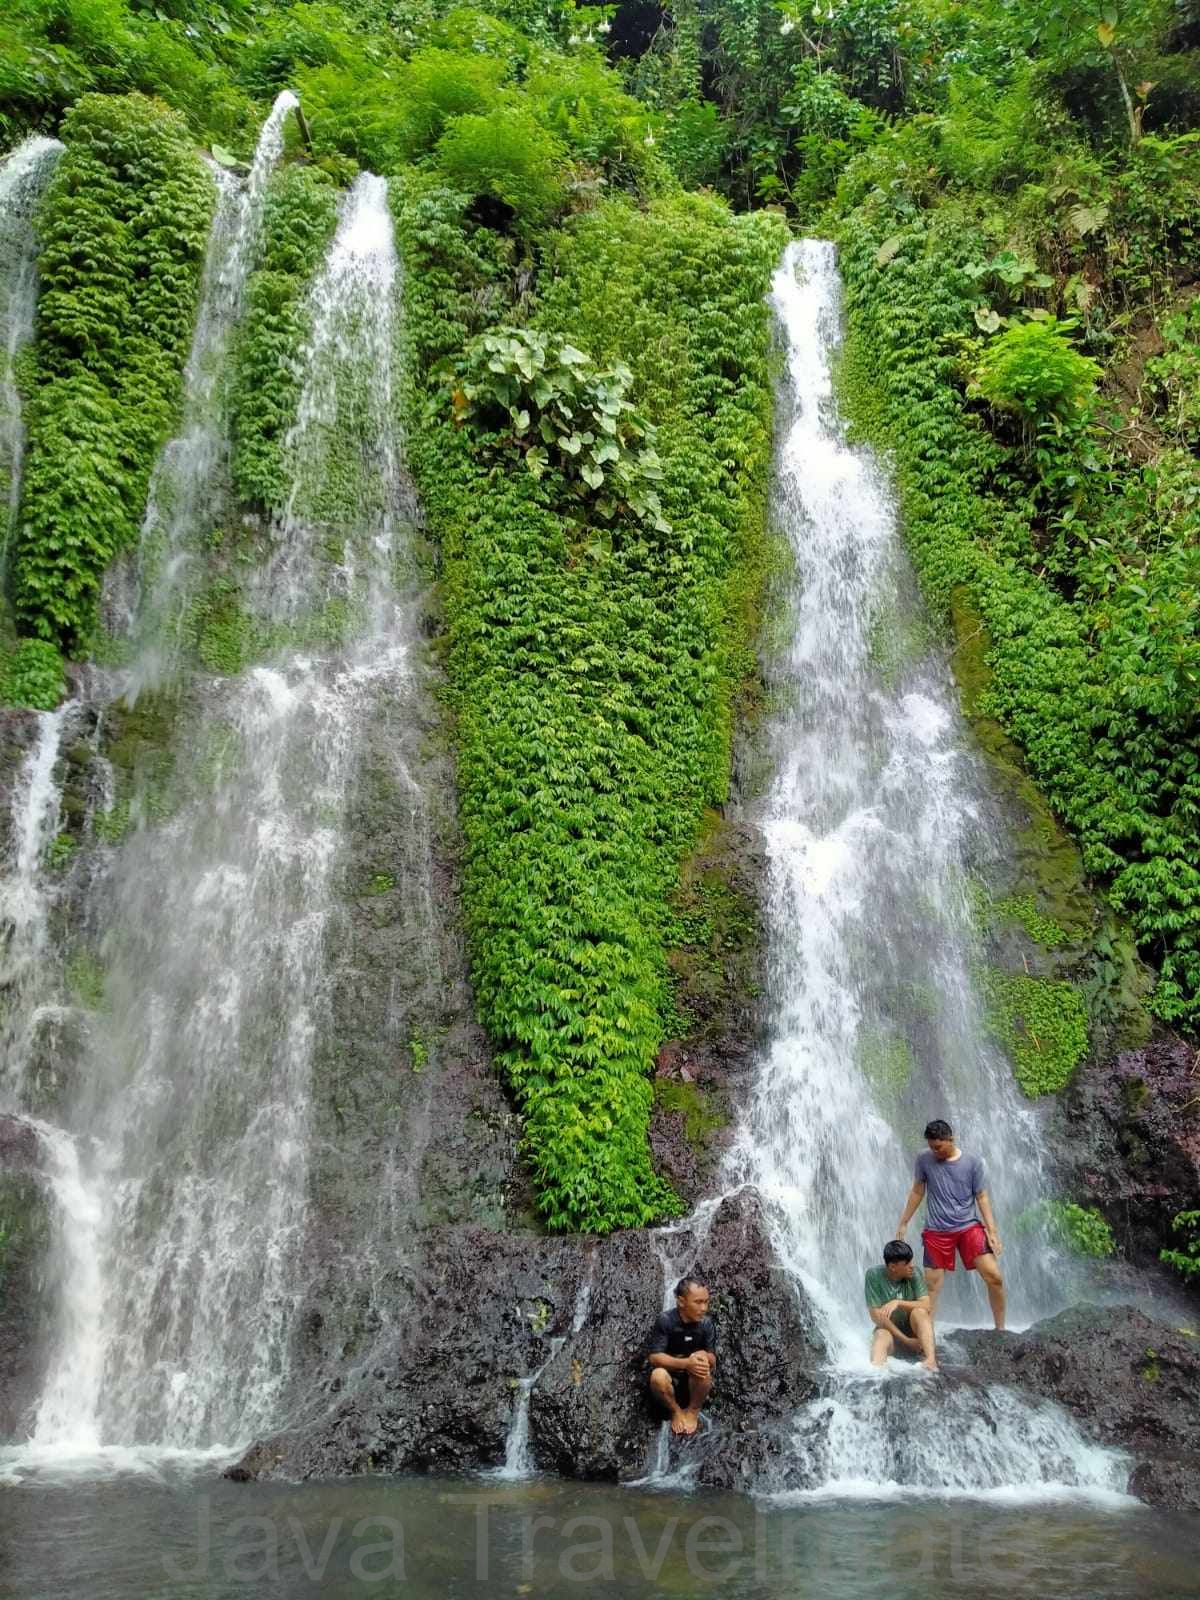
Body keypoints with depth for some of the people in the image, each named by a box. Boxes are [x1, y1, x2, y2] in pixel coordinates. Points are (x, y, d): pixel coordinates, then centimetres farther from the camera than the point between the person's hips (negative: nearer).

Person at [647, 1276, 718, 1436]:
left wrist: (705, 1357, -33)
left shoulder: (707, 1323, -9)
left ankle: (693, 1411, -6)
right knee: (658, 1377, -35)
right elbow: (655, 1357, -20)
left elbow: (712, 1360, -8)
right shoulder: (665, 1321, -17)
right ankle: (676, 1411, -3)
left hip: (696, 1382, 1)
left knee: (702, 1359, -31)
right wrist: (685, 1363, -35)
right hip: (671, 1377, -1)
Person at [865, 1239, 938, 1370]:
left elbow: (926, 1305, -17)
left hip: (914, 1329, 2)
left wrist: (898, 1302, -32)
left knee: (919, 1311, -29)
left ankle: (931, 1360, -46)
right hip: (888, 1328, -2)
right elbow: (876, 1315, -18)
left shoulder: (914, 1273, -9)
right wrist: (905, 1340, -23)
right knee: (882, 1335, -35)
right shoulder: (874, 1275, -16)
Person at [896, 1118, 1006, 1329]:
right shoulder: (924, 1160, -2)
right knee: (931, 1287, -2)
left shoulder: (972, 1162, -4)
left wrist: (992, 1231, -6)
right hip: (936, 1232, 1)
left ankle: (1001, 1330, 7)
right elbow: (917, 1192, 9)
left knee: (994, 1277, -10)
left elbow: (982, 1198, 1)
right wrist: (903, 1223, 11)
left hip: (969, 1227, 0)